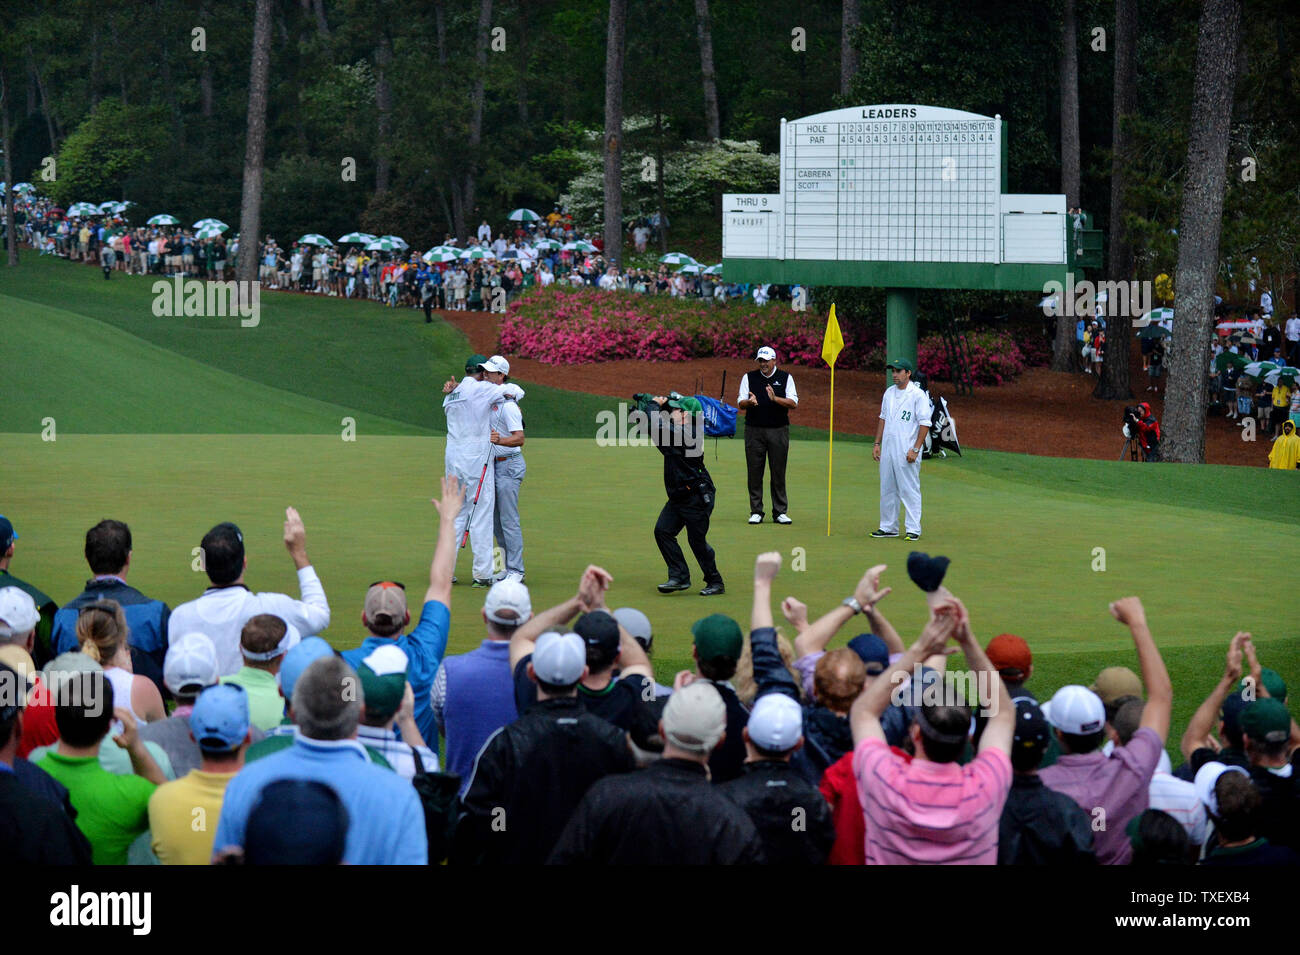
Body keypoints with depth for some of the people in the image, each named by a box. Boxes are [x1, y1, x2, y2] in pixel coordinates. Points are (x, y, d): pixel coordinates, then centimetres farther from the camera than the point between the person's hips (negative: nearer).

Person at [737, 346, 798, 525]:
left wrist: (775, 399, -20)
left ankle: (780, 511, 7)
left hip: (778, 431, -1)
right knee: (754, 471, 0)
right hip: (754, 430, 1)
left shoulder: (786, 378, 7)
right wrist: (749, 402, -21)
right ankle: (756, 512, 6)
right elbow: (740, 403, 2)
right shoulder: (749, 378, 9)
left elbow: (793, 403, -3)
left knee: (778, 471, 1)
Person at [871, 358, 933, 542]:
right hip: (887, 449, 7)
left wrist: (915, 449, -17)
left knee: (910, 490, -6)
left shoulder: (918, 395, -8)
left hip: (907, 451, -7)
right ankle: (888, 527, 19)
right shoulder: (889, 393, 13)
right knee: (887, 489, 11)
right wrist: (877, 443, 14)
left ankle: (913, 529, -3)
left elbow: (925, 423, -11)